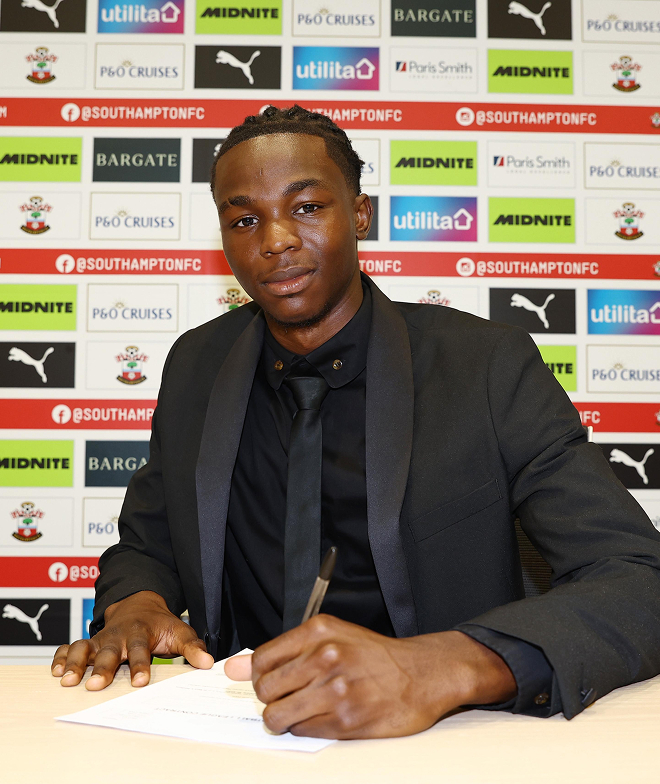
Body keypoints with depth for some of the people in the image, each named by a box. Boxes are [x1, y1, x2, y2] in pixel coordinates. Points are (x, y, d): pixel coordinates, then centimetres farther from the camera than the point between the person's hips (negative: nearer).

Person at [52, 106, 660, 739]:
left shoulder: (488, 366, -11)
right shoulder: (194, 367, 2)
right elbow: (146, 546, 13)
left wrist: (442, 667, -36)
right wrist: (135, 604, -12)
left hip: (442, 737, -2)